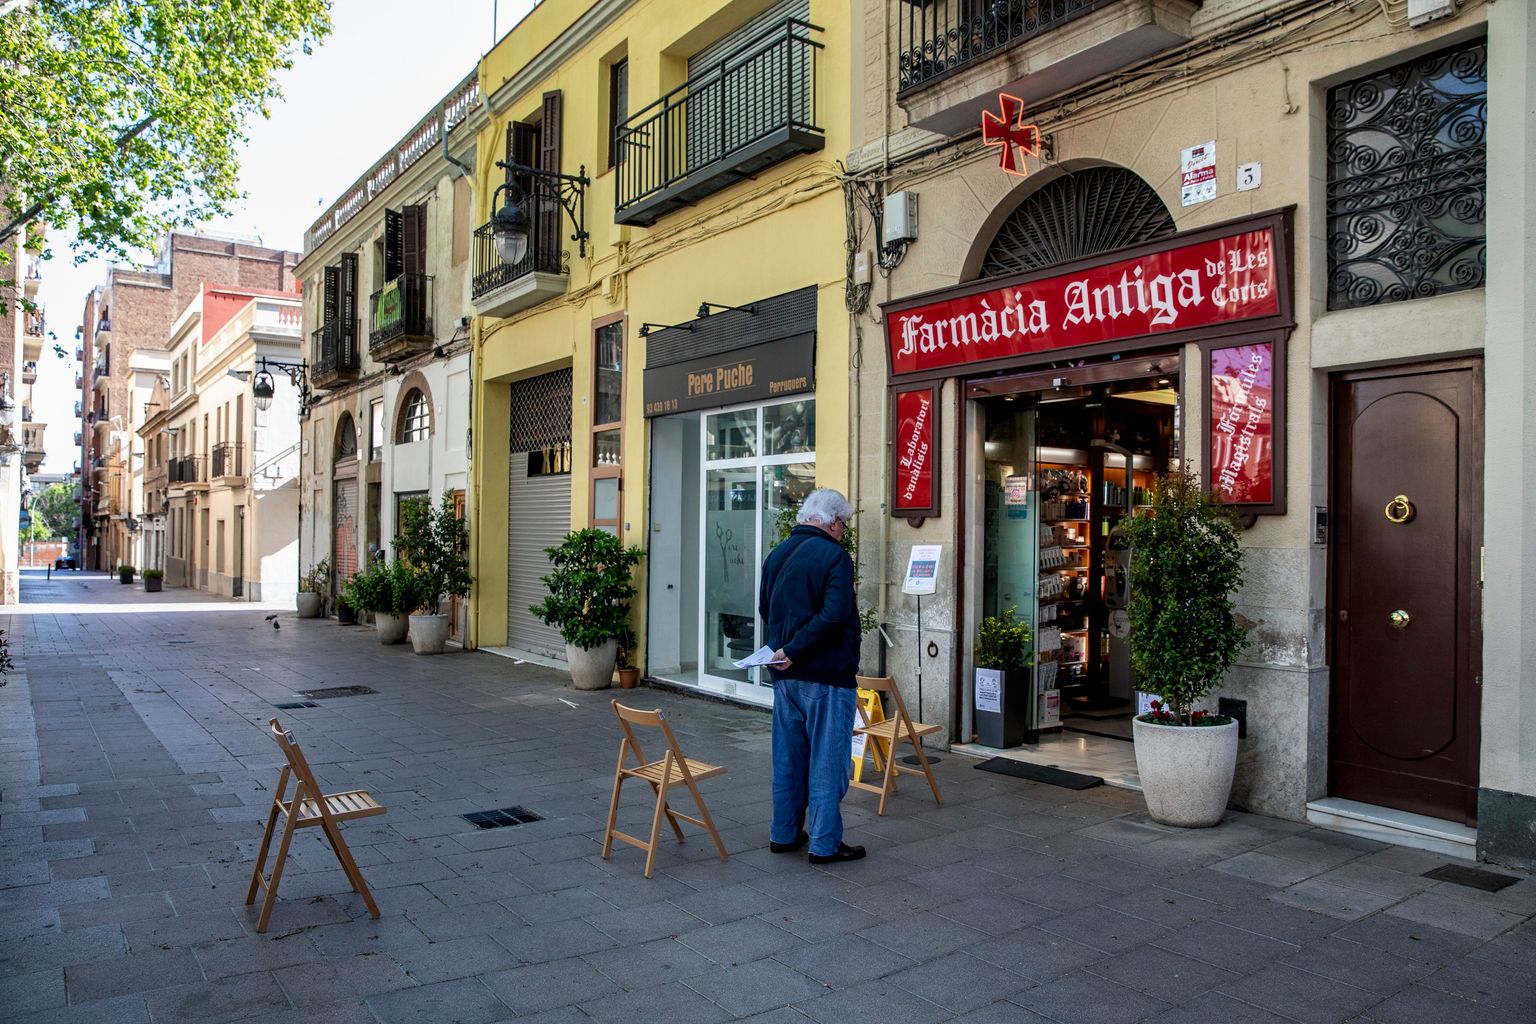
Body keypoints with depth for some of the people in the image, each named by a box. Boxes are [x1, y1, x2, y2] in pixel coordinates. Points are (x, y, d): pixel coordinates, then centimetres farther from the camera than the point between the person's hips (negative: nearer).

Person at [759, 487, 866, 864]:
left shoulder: (776, 555, 11)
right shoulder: (834, 555, -13)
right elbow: (833, 616, -23)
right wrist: (794, 651, -17)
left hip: (784, 675, 7)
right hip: (826, 676, -7)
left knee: (788, 758, 16)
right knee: (827, 760, 2)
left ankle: (784, 834, 24)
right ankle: (824, 843, 9)